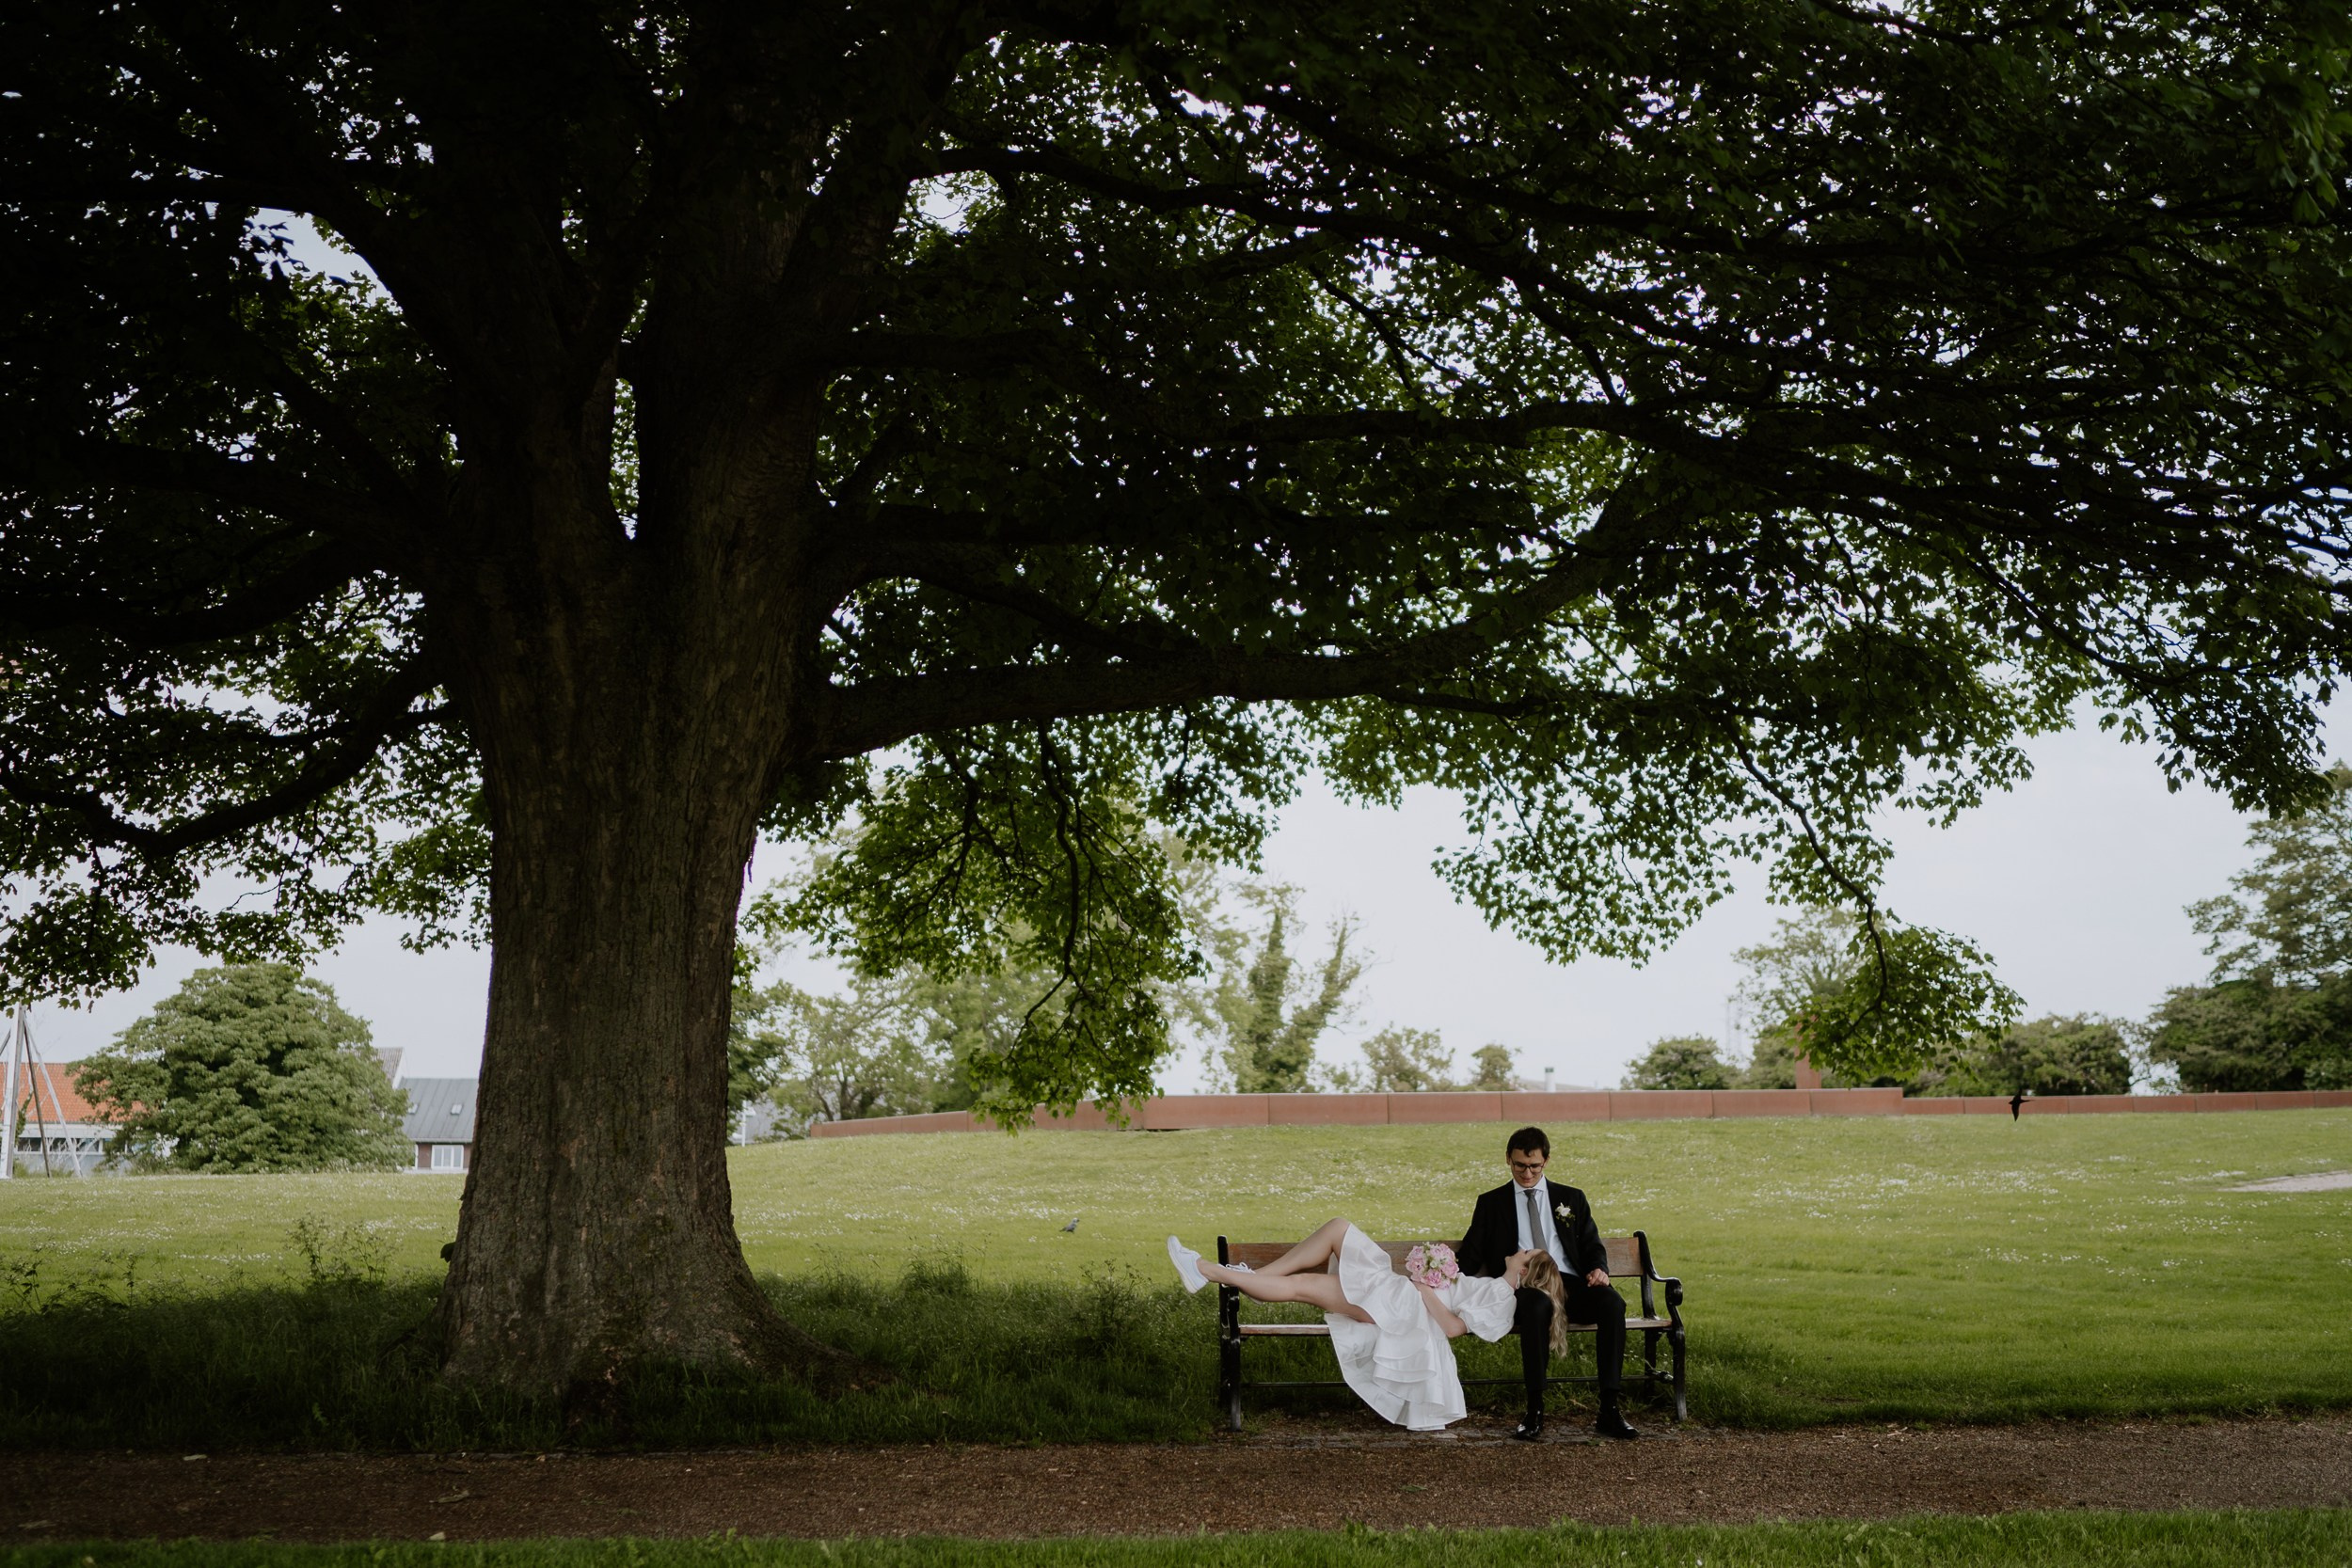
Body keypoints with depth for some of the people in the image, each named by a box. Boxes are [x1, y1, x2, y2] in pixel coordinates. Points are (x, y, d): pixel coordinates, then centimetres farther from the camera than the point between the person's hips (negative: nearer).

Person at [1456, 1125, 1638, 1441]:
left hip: (1571, 1284, 2)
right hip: (1523, 1287, -2)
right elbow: (1471, 1253, 12)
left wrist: (1599, 1269, -6)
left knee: (1612, 1303, -31)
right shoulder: (1491, 1203, 19)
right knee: (1539, 1305, -40)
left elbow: (1593, 1245, 18)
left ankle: (1609, 1409, -30)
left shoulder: (1571, 1199, 23)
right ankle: (1534, 1411, -34)